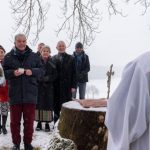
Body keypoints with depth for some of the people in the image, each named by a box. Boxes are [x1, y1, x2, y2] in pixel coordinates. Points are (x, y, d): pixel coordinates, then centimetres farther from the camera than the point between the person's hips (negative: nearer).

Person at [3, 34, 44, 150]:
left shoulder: (34, 56, 5)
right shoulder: (8, 57, 2)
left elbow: (41, 70, 5)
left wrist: (32, 71, -14)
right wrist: (13, 73, -18)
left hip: (30, 93, 1)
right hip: (15, 94, 0)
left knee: (29, 120, 8)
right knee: (15, 121, 8)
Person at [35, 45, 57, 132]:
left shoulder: (52, 62, 3)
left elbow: (54, 75, 2)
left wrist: (47, 78, -11)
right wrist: (41, 79, -14)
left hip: (49, 87, 1)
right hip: (39, 86, 0)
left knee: (48, 104, 1)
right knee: (39, 103, 1)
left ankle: (47, 123, 9)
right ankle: (39, 122, 13)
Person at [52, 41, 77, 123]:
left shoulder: (71, 58, 4)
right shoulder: (53, 58, 8)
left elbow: (74, 73, 0)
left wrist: (73, 86, -7)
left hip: (67, 86, -2)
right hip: (56, 86, 2)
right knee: (56, 105, 8)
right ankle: (56, 121, 20)